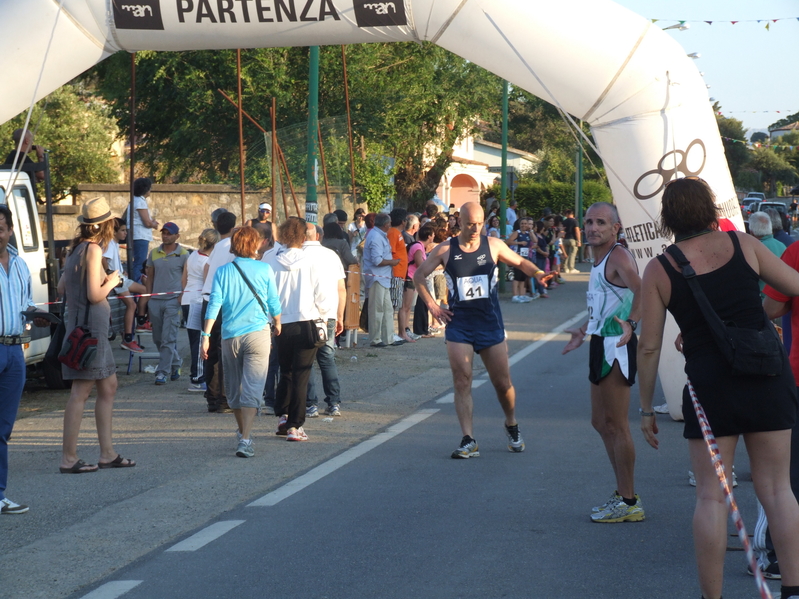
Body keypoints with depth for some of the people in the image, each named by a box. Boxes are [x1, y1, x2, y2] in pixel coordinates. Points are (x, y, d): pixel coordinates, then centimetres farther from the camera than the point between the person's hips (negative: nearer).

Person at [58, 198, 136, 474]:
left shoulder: (77, 249, 12)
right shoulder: (93, 249, -14)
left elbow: (61, 288, 17)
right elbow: (94, 295, -19)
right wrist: (111, 282, -2)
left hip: (95, 329, 10)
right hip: (89, 326, -10)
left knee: (108, 386, 14)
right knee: (81, 392, -7)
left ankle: (107, 454, 18)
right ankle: (68, 459, -6)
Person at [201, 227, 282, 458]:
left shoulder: (223, 271, 2)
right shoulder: (264, 270, -1)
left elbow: (214, 304, -4)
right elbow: (274, 303, 6)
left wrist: (206, 335, -2)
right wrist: (277, 324, 24)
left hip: (230, 336, 2)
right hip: (258, 334, -2)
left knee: (234, 388, 17)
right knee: (252, 388, -5)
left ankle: (242, 433, 31)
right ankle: (245, 440, -17)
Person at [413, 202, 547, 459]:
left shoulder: (493, 246, 0)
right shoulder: (446, 250, -1)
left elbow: (520, 262, 11)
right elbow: (418, 276, 9)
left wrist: (537, 272, -11)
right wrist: (432, 306, 2)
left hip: (490, 323, 1)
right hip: (459, 324, 0)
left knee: (503, 383, 5)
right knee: (462, 383, -7)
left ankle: (512, 426, 31)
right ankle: (468, 441, -5)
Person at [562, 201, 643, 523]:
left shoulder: (619, 256, -14)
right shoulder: (599, 260, 17)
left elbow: (640, 289, -33)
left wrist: (631, 322, -45)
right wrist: (584, 332, 38)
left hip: (617, 346, -11)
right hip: (601, 346, 11)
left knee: (616, 425, -6)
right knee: (601, 422, 16)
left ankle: (629, 503, -1)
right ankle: (623, 493, 25)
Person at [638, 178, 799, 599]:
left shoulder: (658, 270, -2)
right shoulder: (741, 244, 0)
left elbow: (649, 347, -1)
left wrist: (646, 408, 7)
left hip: (710, 388, -1)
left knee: (711, 496, 6)